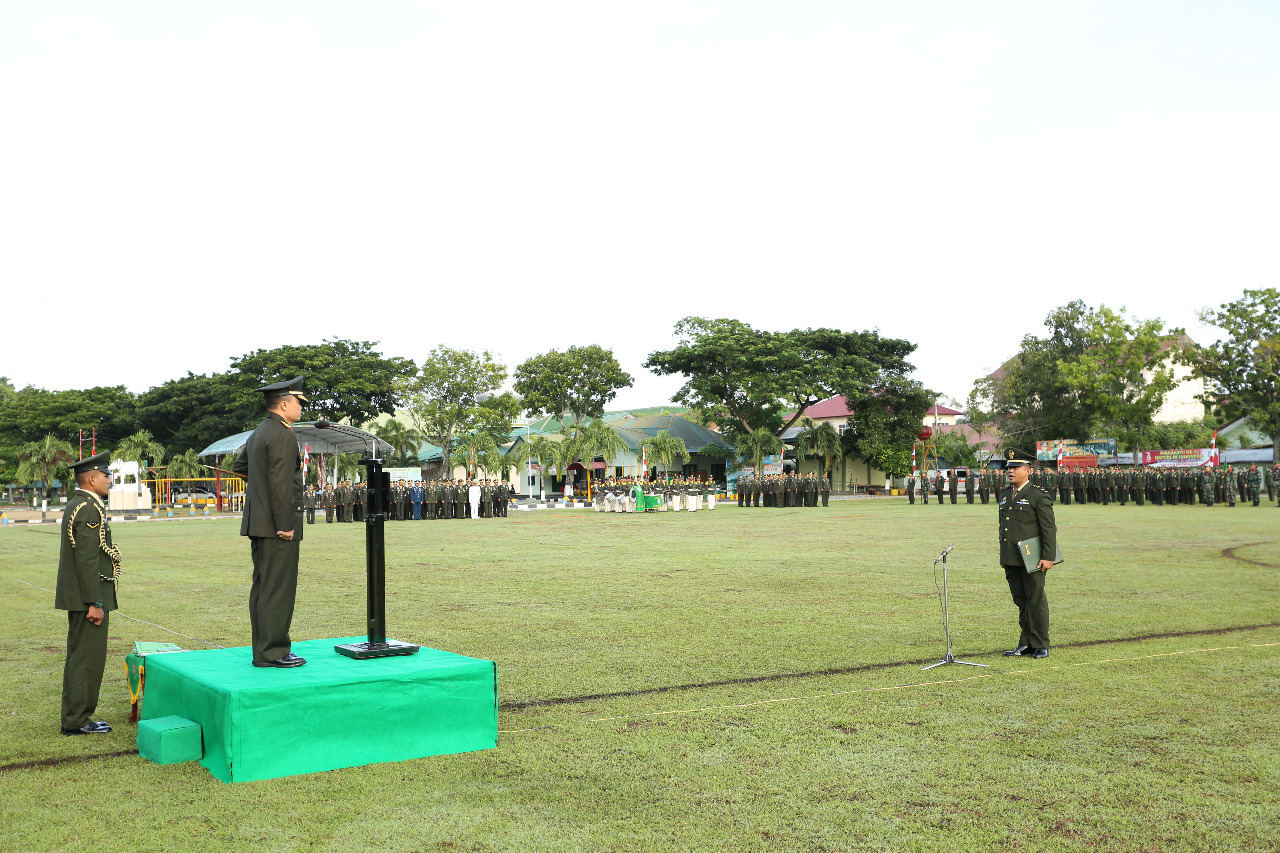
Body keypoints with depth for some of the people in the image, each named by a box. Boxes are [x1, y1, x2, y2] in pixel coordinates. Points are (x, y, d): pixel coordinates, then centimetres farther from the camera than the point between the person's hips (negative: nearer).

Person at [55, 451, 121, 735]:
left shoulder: (74, 506, 16)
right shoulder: (89, 509, -17)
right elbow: (87, 559, -22)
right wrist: (95, 603, -21)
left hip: (77, 598, 11)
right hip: (88, 597, -11)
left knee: (78, 657, 14)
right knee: (88, 659, -4)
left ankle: (74, 718, 21)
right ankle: (78, 721, 1)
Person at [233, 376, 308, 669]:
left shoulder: (258, 433, 16)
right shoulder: (283, 436, -15)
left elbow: (240, 466, 31)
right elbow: (280, 483, -21)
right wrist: (285, 525, -20)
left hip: (258, 523, 10)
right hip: (276, 525, -10)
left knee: (262, 587, 13)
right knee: (277, 589, -6)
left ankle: (263, 650, 19)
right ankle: (273, 652, -3)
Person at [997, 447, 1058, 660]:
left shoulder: (1039, 496, -6)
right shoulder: (1005, 495, 15)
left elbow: (1049, 529, -10)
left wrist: (1048, 557, -16)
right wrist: (1003, 555, 19)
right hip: (1011, 560, 6)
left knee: (1036, 602, 0)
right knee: (1021, 601, 11)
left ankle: (1040, 646, 9)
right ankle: (1026, 643, 18)